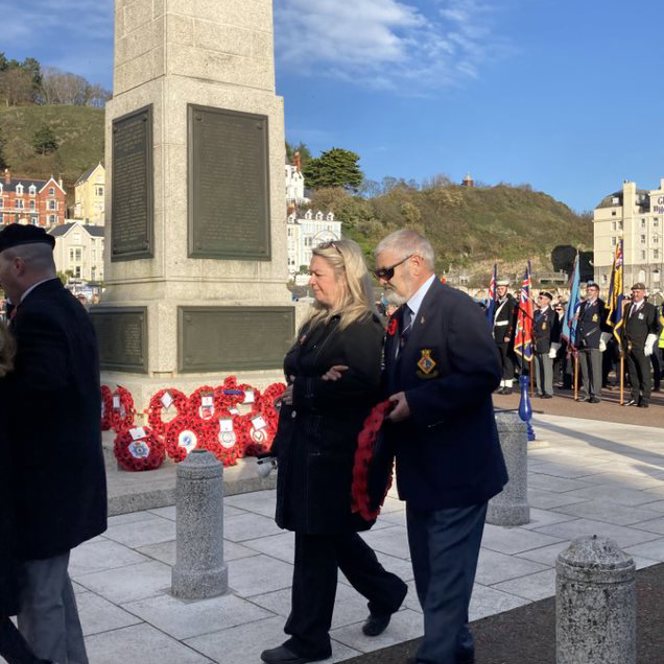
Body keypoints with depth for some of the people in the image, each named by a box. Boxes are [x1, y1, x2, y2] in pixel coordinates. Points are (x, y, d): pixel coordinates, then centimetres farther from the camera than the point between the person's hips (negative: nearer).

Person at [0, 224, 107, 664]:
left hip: (45, 476, -10)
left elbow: (40, 387, -32)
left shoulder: (35, 314, -19)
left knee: (38, 593, 2)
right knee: (53, 581, 24)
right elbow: (64, 382, 8)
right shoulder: (68, 307, 12)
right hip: (70, 467, 10)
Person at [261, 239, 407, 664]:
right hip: (305, 444, 9)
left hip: (331, 450, -9)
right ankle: (385, 592, 40)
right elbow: (298, 372, 7)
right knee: (332, 533, 19)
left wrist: (303, 393, -17)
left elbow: (360, 386, -24)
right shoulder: (320, 322, 13)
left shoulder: (363, 329, -13)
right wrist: (318, 382, -16)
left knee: (316, 541, 1)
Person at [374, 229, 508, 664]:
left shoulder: (456, 308, -15)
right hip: (421, 469, 10)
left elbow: (485, 373, -25)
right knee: (430, 568, 20)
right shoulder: (400, 318, 13)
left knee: (447, 572, -2)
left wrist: (415, 402, -25)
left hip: (457, 468, -10)